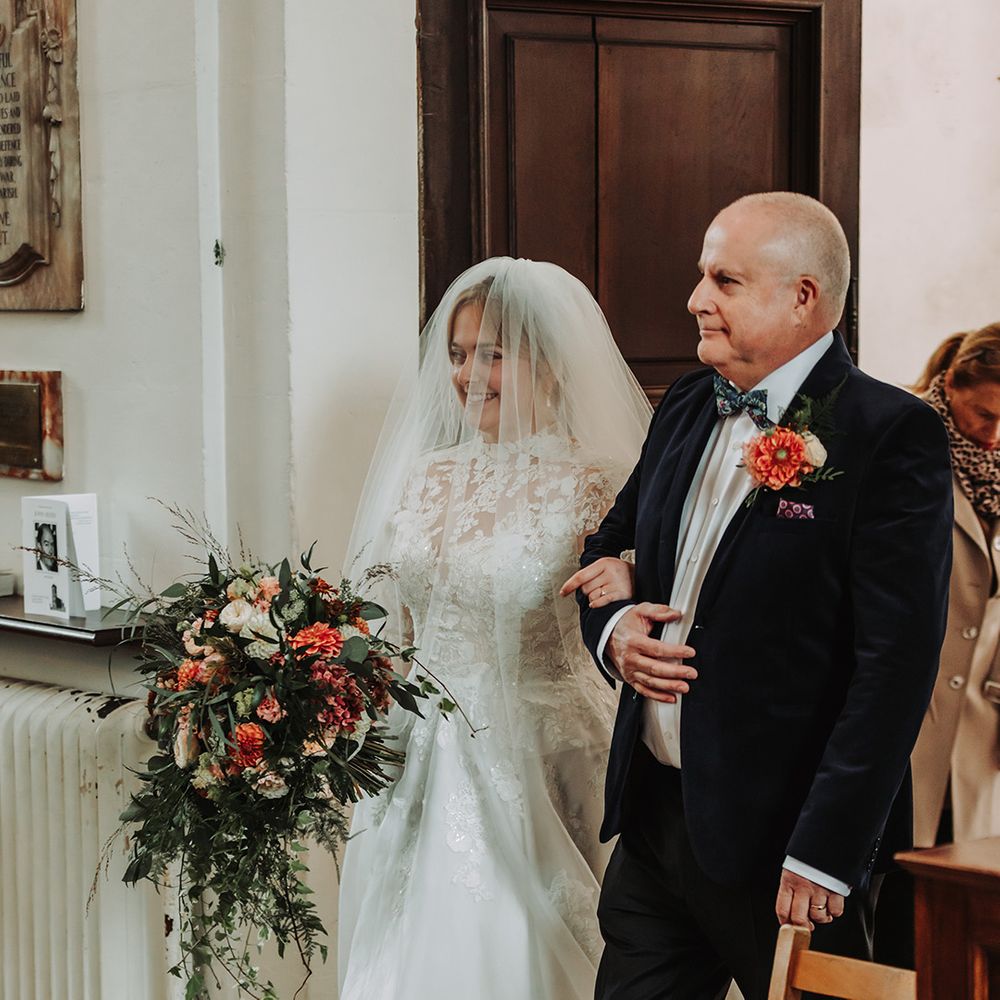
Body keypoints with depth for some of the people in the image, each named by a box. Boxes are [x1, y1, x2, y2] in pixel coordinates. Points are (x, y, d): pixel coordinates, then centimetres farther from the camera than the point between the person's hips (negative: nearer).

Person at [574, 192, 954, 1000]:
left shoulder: (891, 435, -13)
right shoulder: (687, 410, 9)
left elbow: (897, 663, -18)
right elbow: (609, 545, 23)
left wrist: (826, 853, -21)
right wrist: (612, 628, 0)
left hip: (779, 835, -6)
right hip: (653, 813, 6)